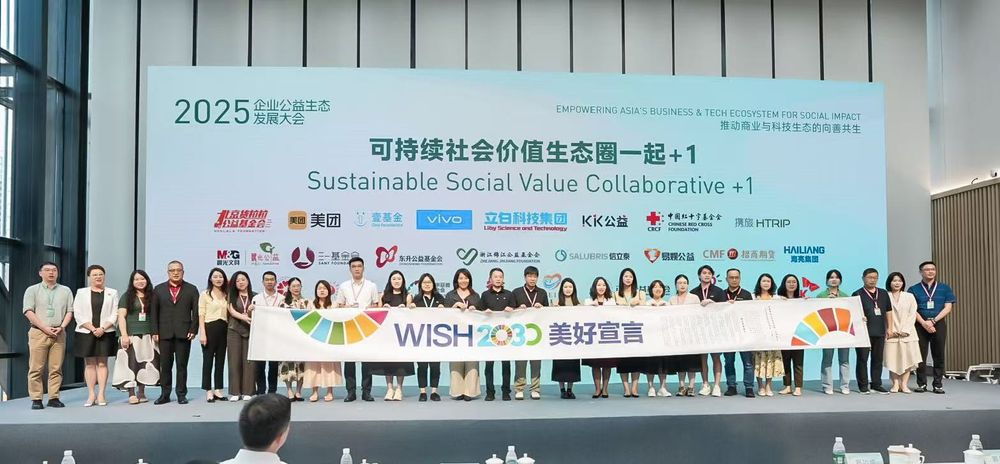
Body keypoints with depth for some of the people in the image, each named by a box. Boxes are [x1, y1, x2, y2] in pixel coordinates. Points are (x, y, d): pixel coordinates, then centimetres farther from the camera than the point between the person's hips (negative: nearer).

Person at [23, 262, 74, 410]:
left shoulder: (65, 291, 14)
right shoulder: (32, 290, 6)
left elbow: (69, 311, 10)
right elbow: (28, 312, -3)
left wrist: (61, 327, -7)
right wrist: (45, 328, -12)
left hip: (59, 333, 2)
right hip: (38, 332, -2)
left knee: (56, 368, 0)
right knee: (36, 368, -4)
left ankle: (54, 398, 4)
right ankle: (36, 399, 0)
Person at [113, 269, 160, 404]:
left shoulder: (151, 297, 12)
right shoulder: (126, 296, 4)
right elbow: (121, 317, -3)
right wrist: (124, 335, -14)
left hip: (147, 335, 3)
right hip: (131, 335, -3)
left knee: (145, 362, 4)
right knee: (131, 362, -7)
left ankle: (141, 393, 12)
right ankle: (131, 394, -6)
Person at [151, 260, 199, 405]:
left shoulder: (191, 289, 8)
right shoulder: (158, 289, 11)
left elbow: (196, 312, 3)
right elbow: (154, 312, 7)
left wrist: (193, 330, -6)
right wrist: (155, 332, -1)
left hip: (184, 334, -1)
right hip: (164, 334, 1)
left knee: (182, 365, 3)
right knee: (165, 365, 4)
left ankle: (181, 394, 9)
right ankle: (165, 394, 11)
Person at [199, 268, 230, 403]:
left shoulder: (226, 295, 15)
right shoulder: (205, 294, 0)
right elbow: (201, 315, -5)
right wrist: (202, 333, -12)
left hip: (223, 329, 5)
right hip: (210, 328, -5)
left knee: (220, 360, 7)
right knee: (208, 360, -2)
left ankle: (218, 390, 13)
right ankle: (208, 391, 3)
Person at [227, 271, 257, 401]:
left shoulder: (255, 296, 9)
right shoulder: (232, 296, 9)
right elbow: (232, 311, -5)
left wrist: (253, 311, -17)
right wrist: (244, 317, -21)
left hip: (250, 331, 0)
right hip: (234, 331, 0)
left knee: (249, 360, -3)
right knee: (234, 360, -1)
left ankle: (247, 392, 1)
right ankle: (235, 392, 2)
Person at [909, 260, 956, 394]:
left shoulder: (944, 288, 8)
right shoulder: (914, 290, 6)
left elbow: (948, 307, 0)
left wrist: (933, 321, -10)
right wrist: (924, 323, -14)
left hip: (939, 324, 1)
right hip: (920, 325, 0)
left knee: (939, 355, 1)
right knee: (921, 355, 1)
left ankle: (938, 384, 7)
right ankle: (921, 384, 7)